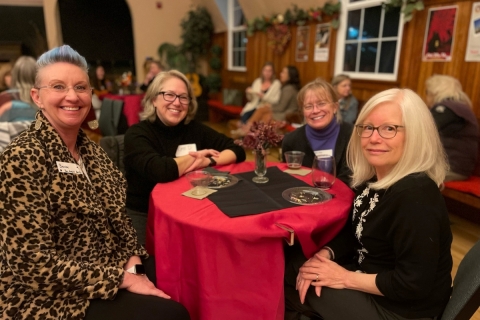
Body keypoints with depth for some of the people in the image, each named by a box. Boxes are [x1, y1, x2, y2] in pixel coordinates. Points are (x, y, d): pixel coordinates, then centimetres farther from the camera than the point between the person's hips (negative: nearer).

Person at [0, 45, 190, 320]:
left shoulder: (89, 148, 3)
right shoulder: (22, 159, -20)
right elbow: (35, 262, -23)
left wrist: (133, 261, -7)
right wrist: (123, 278, -20)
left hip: (113, 266, 7)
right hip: (56, 296, -6)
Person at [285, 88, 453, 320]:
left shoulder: (415, 196, -31)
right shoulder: (371, 178, -3)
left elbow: (413, 284, -28)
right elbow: (353, 233, 7)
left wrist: (346, 279, -18)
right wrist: (324, 255, -11)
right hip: (372, 278, 8)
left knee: (289, 278, -5)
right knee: (290, 266, 7)